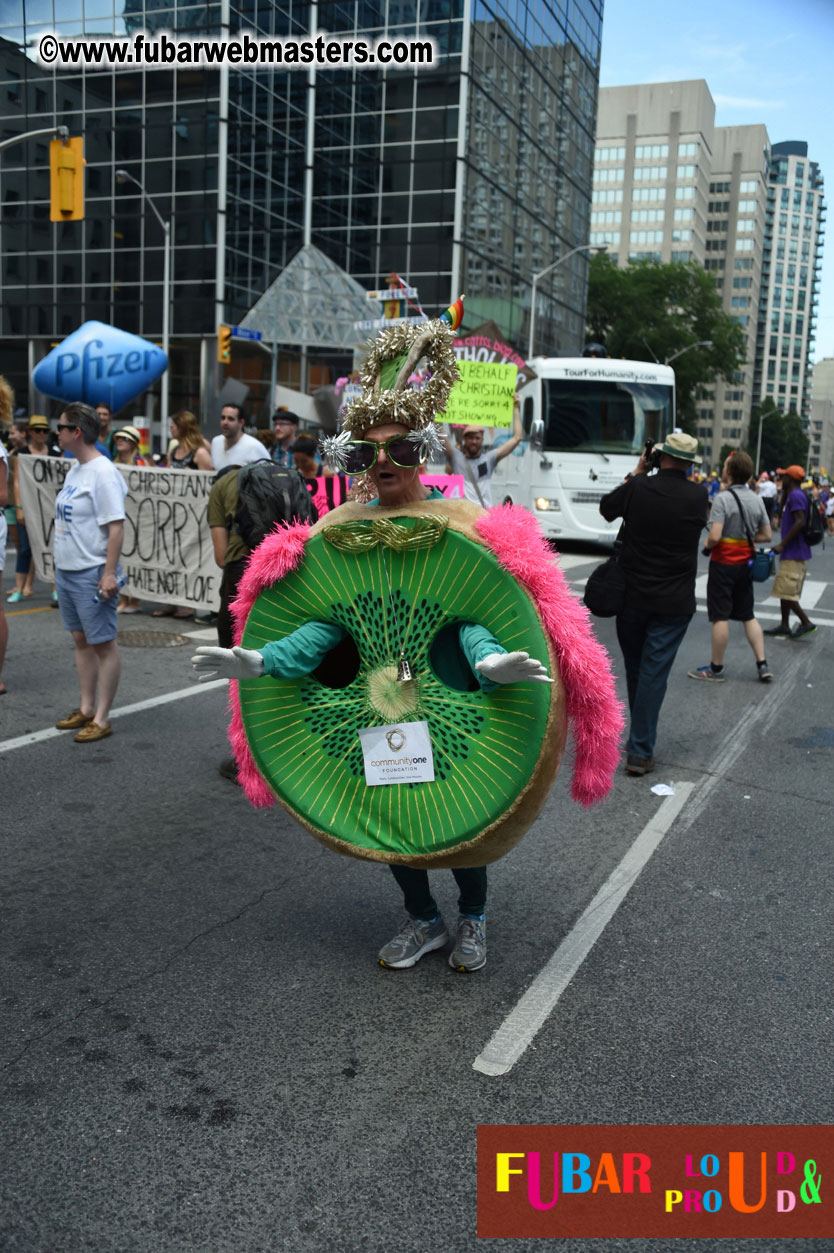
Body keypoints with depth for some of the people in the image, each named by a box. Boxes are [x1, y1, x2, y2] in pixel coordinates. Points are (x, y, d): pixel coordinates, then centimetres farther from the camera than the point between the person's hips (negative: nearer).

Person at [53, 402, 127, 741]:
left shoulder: (102, 473, -17)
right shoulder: (75, 469, 12)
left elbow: (116, 526, -21)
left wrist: (109, 573, -24)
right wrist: (59, 565, 19)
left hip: (91, 574, -9)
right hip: (66, 571, 9)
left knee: (103, 644, -1)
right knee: (80, 640, 15)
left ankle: (101, 719, 6)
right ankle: (86, 709, 26)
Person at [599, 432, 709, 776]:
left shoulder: (637, 487, -9)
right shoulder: (698, 495, -7)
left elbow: (606, 508, 9)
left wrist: (637, 472, 15)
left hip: (632, 596, 1)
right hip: (674, 603, -1)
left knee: (635, 669, 16)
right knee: (654, 673, 0)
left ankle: (640, 738, 30)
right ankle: (640, 751, -1)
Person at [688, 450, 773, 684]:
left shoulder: (723, 499, -16)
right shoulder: (757, 500, 4)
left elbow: (715, 536, -23)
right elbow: (766, 535, 9)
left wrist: (706, 544, -3)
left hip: (723, 563, -6)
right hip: (745, 562, 6)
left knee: (720, 617, 0)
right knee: (748, 615, 15)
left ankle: (716, 668, 8)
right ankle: (762, 665, 12)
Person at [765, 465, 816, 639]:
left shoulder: (796, 496, -15)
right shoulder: (793, 495, 16)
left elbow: (800, 522, -25)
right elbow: (781, 514, 30)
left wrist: (782, 544, -23)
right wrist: (784, 493, 20)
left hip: (794, 554, -10)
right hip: (794, 553, 10)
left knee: (786, 592, -9)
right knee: (784, 591, 14)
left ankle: (806, 623, -6)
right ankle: (784, 626, 19)